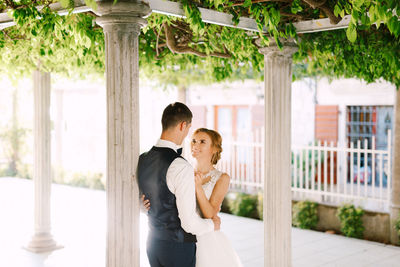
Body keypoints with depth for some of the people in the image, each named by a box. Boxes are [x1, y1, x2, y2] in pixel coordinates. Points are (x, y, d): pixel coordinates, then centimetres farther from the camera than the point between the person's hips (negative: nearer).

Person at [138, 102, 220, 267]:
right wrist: (213, 224, -2)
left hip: (153, 243, 7)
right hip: (178, 247, -7)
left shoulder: (142, 159, 0)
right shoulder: (181, 167, -24)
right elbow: (189, 223, -22)